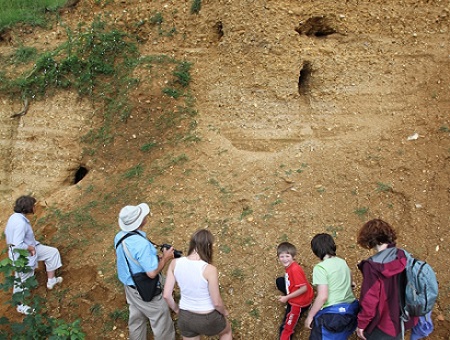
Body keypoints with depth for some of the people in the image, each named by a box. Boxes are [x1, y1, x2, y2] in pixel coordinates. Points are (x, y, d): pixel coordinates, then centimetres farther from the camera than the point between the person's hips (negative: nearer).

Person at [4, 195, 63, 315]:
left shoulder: (15, 217, -5)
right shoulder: (21, 223, -34)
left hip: (29, 248, 10)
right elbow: (18, 245, -36)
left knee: (52, 252, 15)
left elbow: (7, 232, 9)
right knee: (23, 282, 11)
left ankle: (51, 281, 26)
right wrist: (30, 248, -16)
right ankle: (20, 306, 34)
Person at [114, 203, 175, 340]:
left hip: (130, 287, 8)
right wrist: (166, 258, -17)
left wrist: (156, 256, 5)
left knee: (136, 320, 26)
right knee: (162, 323, 13)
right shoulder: (141, 243, -35)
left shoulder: (119, 237, -8)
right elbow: (152, 272, -31)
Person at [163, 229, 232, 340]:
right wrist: (224, 312, 4)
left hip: (185, 318, 4)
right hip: (207, 318, -3)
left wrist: (177, 310, 11)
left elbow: (166, 295, -9)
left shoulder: (175, 263, -15)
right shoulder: (209, 270, -28)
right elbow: (217, 302, -18)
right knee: (227, 329, 32)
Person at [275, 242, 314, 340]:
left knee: (285, 328, -1)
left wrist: (286, 298, -20)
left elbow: (304, 288, -27)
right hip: (293, 298, 9)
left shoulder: (295, 269, -28)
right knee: (279, 281, 18)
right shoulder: (289, 266, -3)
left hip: (299, 302, -9)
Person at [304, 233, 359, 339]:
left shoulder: (320, 268, -16)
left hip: (332, 314, -8)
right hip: (351, 310, 8)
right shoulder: (342, 262, 8)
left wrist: (309, 317, -10)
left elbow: (323, 297, -21)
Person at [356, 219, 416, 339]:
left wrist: (361, 324, -9)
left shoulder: (372, 266, -26)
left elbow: (369, 299, -22)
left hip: (382, 324, -6)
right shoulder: (404, 257, -9)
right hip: (402, 319, 6)